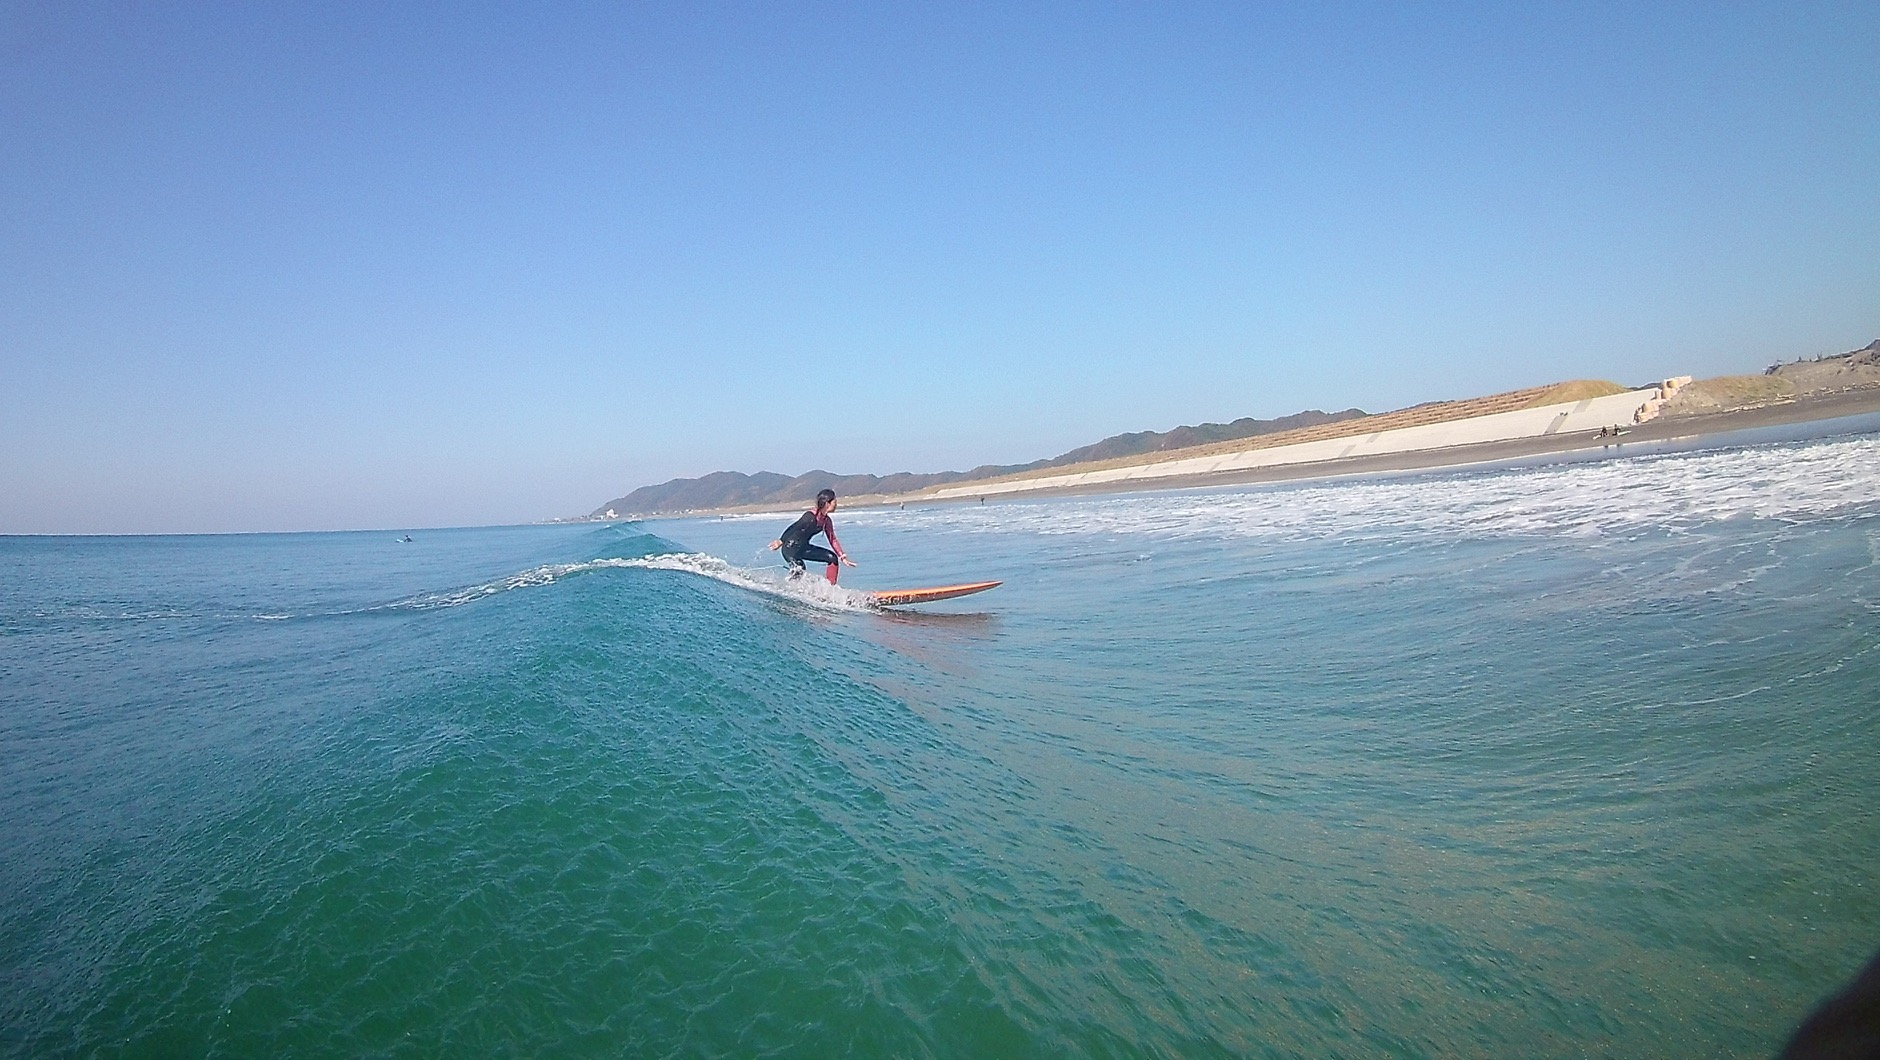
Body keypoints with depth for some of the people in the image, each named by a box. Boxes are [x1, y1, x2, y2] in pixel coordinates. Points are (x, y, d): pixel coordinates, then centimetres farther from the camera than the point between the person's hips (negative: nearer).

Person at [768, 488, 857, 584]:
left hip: (803, 548, 9)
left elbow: (833, 540, 8)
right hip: (791, 548, -9)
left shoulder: (826, 521, 2)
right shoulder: (811, 516, -23)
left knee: (832, 558, 5)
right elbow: (792, 528, -20)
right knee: (798, 573, -25)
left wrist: (843, 557, 4)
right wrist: (781, 541, -17)